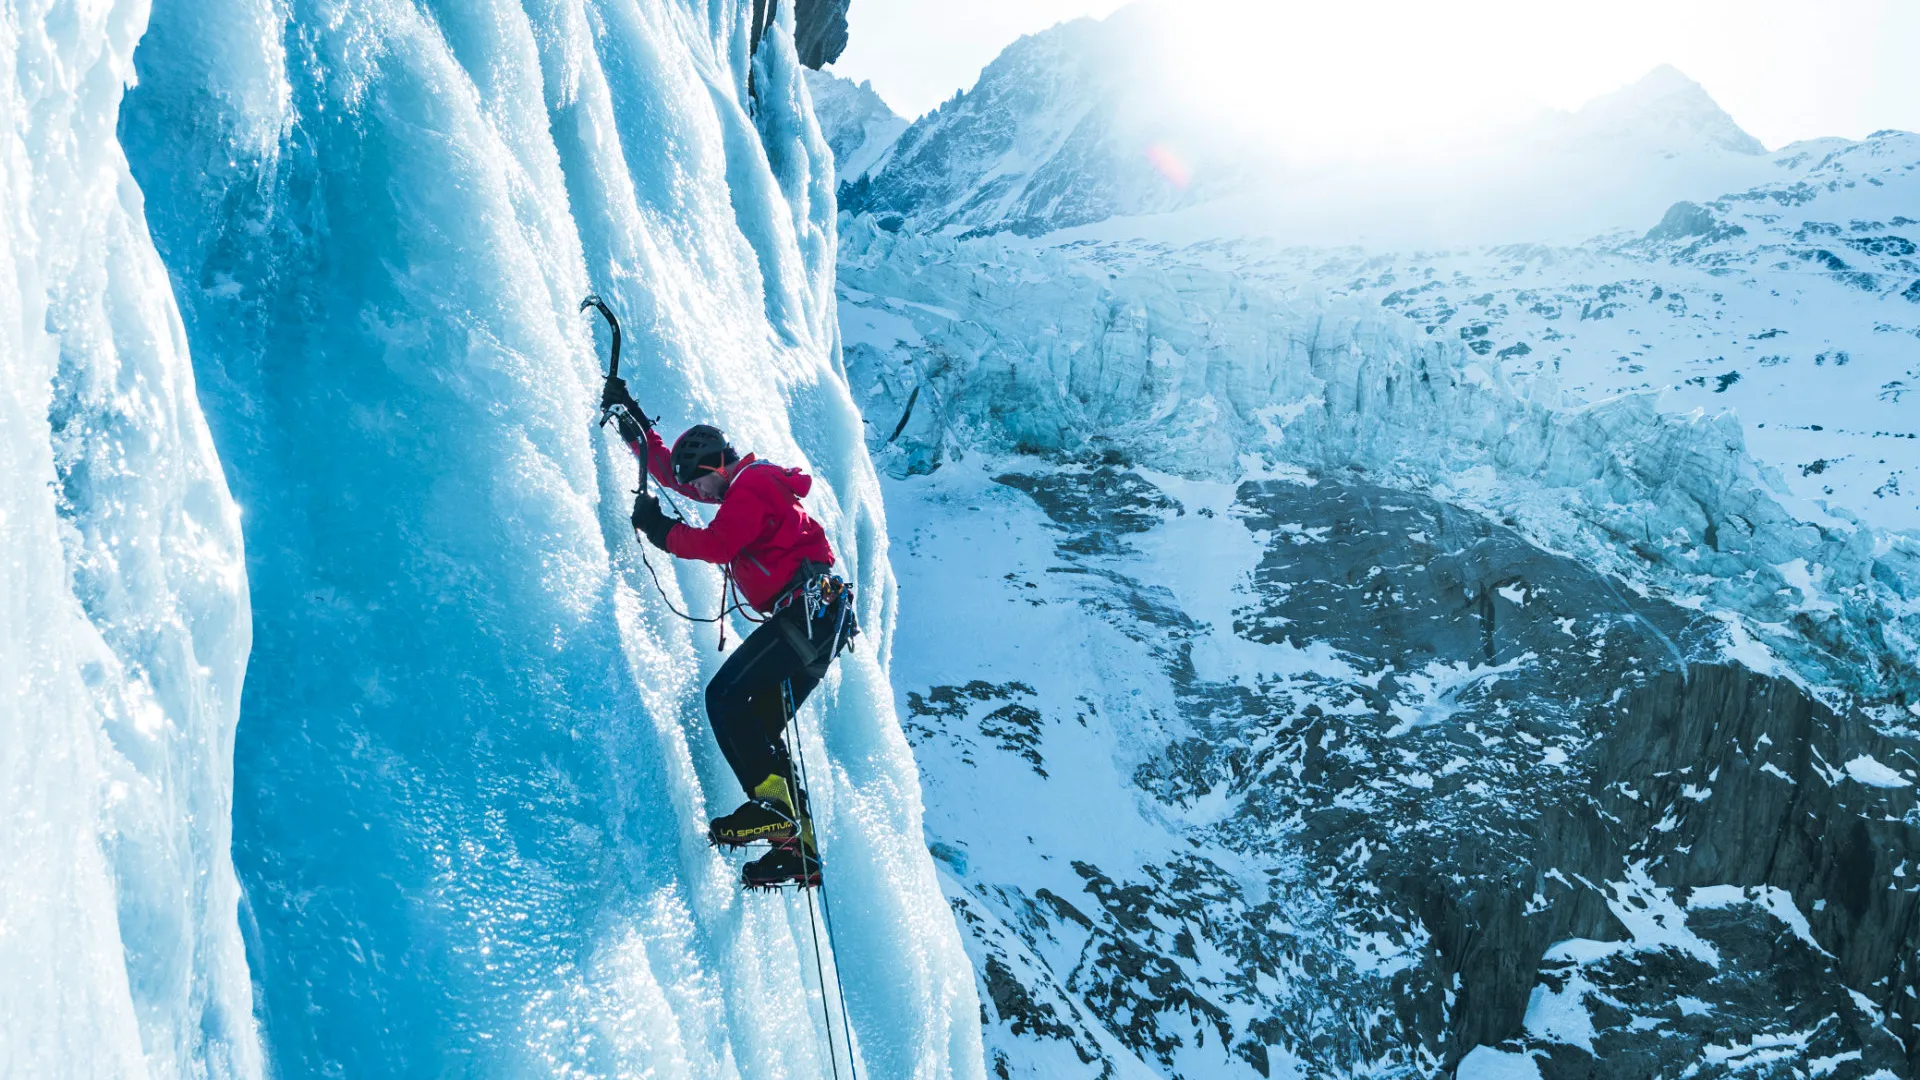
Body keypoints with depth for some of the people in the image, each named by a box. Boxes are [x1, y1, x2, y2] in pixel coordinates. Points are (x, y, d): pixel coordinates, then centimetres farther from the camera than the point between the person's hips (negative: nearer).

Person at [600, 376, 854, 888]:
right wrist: (631, 420, 32)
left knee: (726, 698, -17)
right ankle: (800, 848, 6)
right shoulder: (750, 482, 25)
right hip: (818, 620, 11)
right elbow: (670, 472, 33)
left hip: (805, 612, -11)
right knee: (759, 728, 8)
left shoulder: (750, 485, -6)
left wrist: (661, 530, -8)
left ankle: (774, 807, -24)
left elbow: (716, 543, -20)